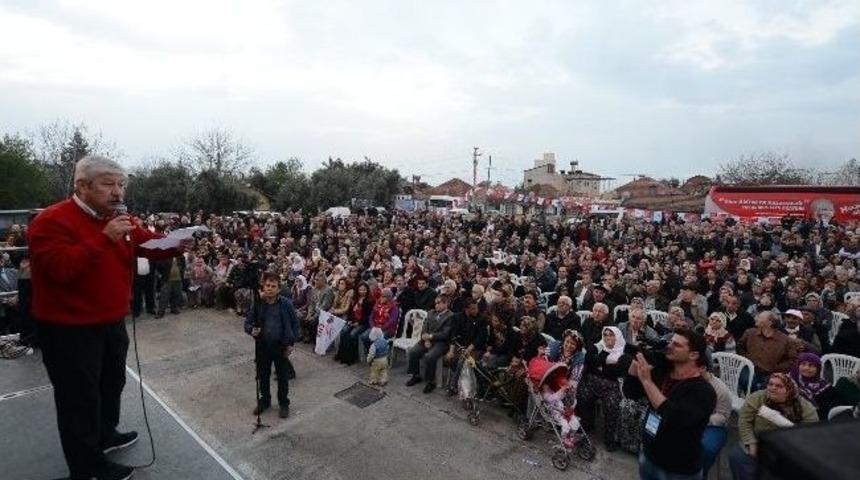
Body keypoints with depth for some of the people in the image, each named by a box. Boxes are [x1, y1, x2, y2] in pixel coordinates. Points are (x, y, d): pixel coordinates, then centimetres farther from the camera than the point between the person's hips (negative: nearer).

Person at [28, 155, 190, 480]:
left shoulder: (119, 219, 5)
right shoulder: (52, 220, -20)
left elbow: (150, 244, 6)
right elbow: (59, 268, -31)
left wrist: (177, 245, -15)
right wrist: (104, 238, -35)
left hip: (112, 323, 8)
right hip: (69, 329, -8)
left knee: (112, 384, 24)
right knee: (80, 398, 6)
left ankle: (105, 435, 46)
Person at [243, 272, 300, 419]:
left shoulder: (286, 304, -12)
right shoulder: (257, 304, -8)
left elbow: (295, 323, -4)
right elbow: (247, 322, 1)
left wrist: (291, 342, -6)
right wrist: (251, 330, -21)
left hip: (281, 346, -2)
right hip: (262, 346, 2)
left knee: (283, 377, 13)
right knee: (262, 376, 19)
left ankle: (283, 403, 34)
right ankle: (264, 400, 43)